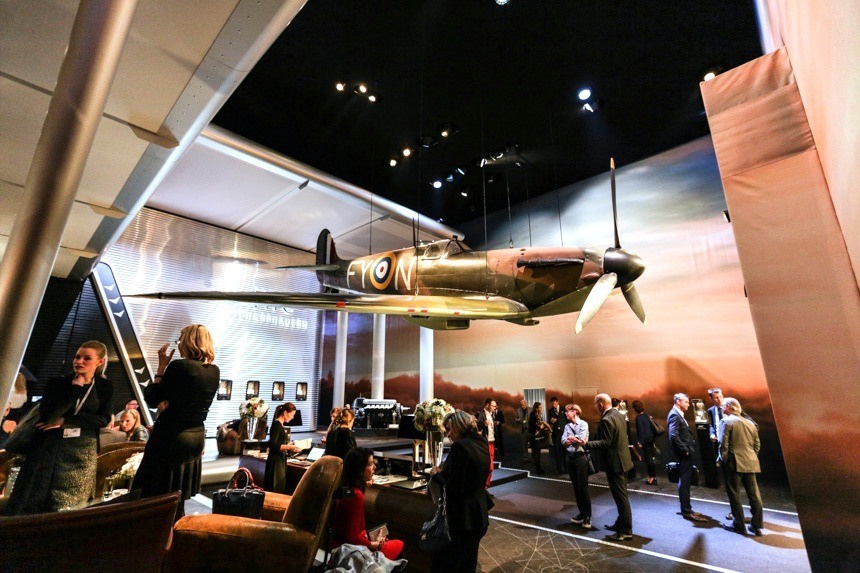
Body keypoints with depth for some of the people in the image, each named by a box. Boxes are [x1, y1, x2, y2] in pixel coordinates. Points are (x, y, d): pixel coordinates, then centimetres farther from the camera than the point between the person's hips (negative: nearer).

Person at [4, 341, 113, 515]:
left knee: (69, 506, 5)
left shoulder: (105, 388, 2)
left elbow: (103, 420, -7)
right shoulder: (57, 383, 2)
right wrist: (75, 389, -14)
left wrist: (65, 420, -13)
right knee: (31, 501, 4)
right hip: (49, 448, 1)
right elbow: (46, 415, -11)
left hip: (83, 451, -1)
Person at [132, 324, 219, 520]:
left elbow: (152, 399, -9)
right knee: (178, 501, 20)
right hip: (196, 438, 6)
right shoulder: (214, 371, 0)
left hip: (169, 437, -6)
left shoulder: (179, 366, -17)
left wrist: (161, 366, -3)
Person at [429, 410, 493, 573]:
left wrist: (436, 474, -7)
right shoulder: (481, 443, 4)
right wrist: (443, 472, 10)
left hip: (462, 517, -8)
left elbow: (454, 487, -24)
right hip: (479, 514, 8)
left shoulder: (460, 446, -22)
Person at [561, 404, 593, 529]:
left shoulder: (583, 424, -8)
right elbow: (563, 441, -1)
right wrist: (576, 440, -16)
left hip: (580, 457, -6)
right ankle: (582, 513, 23)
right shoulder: (567, 426, 9)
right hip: (570, 457, 6)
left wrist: (570, 438, -7)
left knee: (583, 487, -2)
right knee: (576, 487, 12)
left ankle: (587, 516, 8)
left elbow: (582, 440, -20)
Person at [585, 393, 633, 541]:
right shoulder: (618, 414, 7)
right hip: (622, 460, 10)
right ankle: (621, 523, 32)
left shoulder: (606, 420, -23)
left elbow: (605, 443, -26)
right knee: (621, 495, 19)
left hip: (615, 463, -10)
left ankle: (626, 530, 9)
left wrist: (586, 444, -28)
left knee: (621, 496, 0)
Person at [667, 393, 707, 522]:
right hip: (684, 454, -10)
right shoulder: (674, 415, -17)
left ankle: (686, 508, 26)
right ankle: (686, 511, 2)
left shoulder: (679, 415, 16)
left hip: (686, 454, 10)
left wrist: (688, 449, 10)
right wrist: (685, 450, -20)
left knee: (685, 481, 16)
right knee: (684, 482, -4)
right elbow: (674, 436, -26)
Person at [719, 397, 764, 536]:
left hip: (734, 462, -7)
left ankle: (738, 525, 10)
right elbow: (757, 444, 13)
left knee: (734, 494, 4)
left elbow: (723, 444, -14)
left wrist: (723, 460, -4)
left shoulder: (726, 421, -9)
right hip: (750, 463, 7)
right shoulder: (750, 423, 11)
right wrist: (751, 457, 20)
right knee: (754, 494, 11)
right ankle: (756, 526, 17)